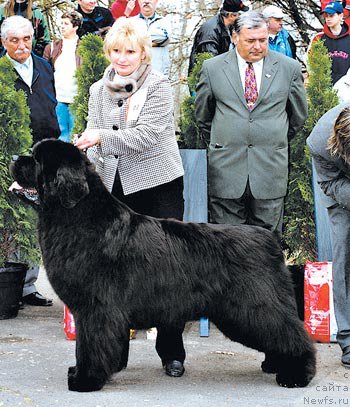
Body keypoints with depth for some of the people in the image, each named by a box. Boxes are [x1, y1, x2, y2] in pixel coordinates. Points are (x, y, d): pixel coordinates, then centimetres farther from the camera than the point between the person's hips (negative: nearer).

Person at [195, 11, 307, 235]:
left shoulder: (289, 68, 4)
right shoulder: (212, 68, 3)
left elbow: (299, 114, 17)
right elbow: (202, 115, 15)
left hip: (270, 166, 0)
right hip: (227, 168, 0)